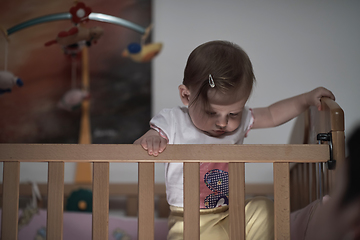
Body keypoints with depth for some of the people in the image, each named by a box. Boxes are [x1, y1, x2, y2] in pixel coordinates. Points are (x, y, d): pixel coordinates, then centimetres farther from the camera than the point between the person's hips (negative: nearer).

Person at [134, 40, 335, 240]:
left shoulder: (240, 119, 1)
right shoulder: (173, 122, -10)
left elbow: (272, 115, 16)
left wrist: (307, 98, 10)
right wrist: (150, 140, -36)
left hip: (231, 216, 4)